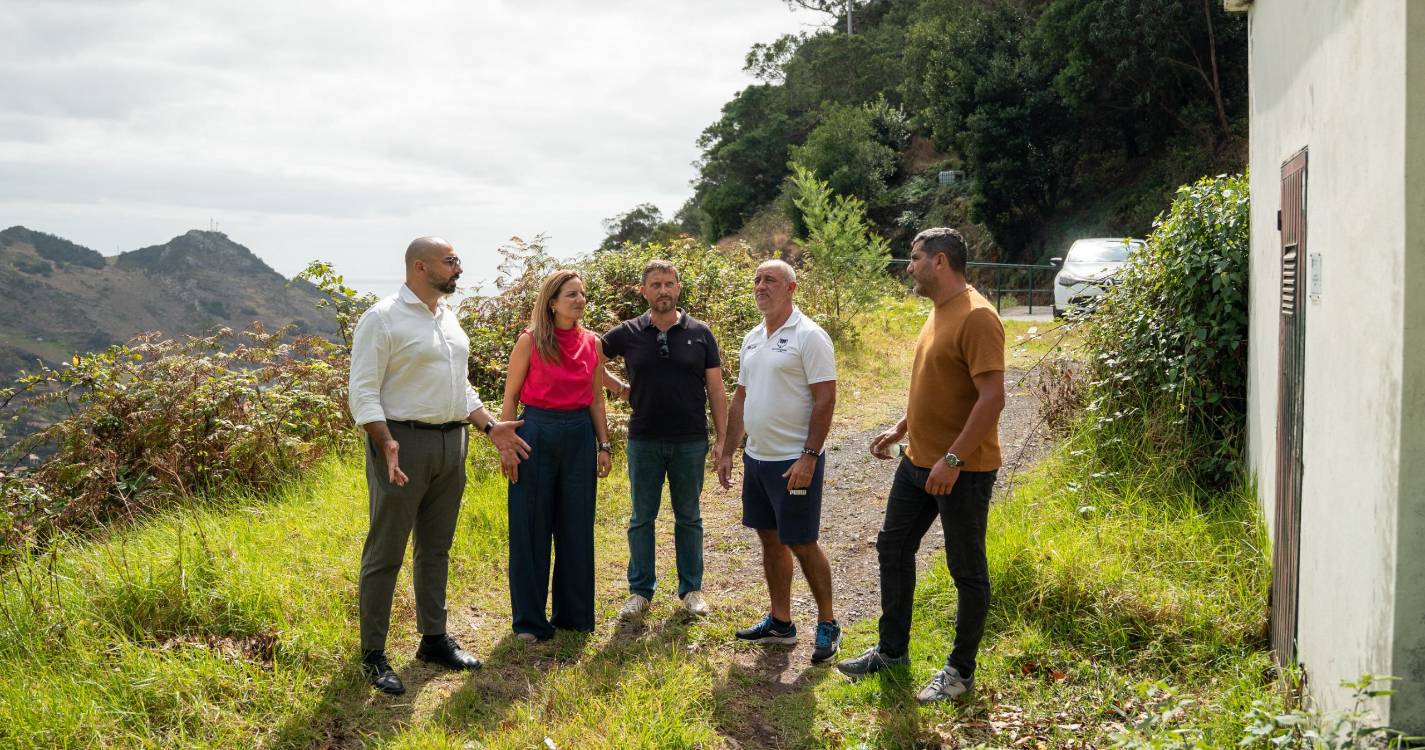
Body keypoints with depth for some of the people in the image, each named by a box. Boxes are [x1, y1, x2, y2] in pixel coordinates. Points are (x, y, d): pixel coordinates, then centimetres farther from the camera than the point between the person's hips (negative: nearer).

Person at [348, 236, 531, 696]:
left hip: (451, 442, 8)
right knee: (386, 552, -1)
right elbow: (363, 391, -15)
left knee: (436, 548, 15)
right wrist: (386, 443, -26)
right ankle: (373, 655, 7)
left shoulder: (448, 317, 14)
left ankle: (434, 639, 27)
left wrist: (490, 427, 12)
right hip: (404, 442, -8)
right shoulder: (382, 319, -10)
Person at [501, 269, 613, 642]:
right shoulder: (530, 341, -6)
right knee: (531, 528, 3)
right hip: (537, 433, -4)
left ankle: (573, 613, 24)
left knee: (576, 527, 10)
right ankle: (530, 621, 14)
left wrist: (605, 445, 8)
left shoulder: (592, 343, 5)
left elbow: (596, 398, 11)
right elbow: (510, 397, -3)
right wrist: (505, 446, -7)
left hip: (579, 436, 4)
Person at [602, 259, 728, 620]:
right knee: (642, 518, 8)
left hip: (690, 441, 0)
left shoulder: (700, 333, 0)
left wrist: (723, 439, -2)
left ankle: (692, 589, 21)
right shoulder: (629, 333, 0)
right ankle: (640, 590, 19)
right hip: (643, 441, 1)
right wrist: (618, 387, 3)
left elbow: (716, 390, 2)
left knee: (688, 518, 10)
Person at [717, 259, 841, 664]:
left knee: (802, 544, -2)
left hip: (794, 462, -8)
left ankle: (827, 624, 13)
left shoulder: (809, 336, -12)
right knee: (771, 539, 14)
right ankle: (780, 622, 25)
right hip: (756, 458, 8)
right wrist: (727, 451, 14)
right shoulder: (752, 338, 12)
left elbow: (825, 399, -16)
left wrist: (809, 457, -21)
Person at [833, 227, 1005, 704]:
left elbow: (992, 397, -25)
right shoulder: (938, 313, 11)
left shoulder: (976, 317, -19)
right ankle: (892, 650, 30)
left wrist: (953, 459, -26)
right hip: (918, 462, 10)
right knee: (893, 548, 16)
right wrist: (900, 429, 18)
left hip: (963, 470, -10)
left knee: (967, 570, 5)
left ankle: (961, 670, 18)